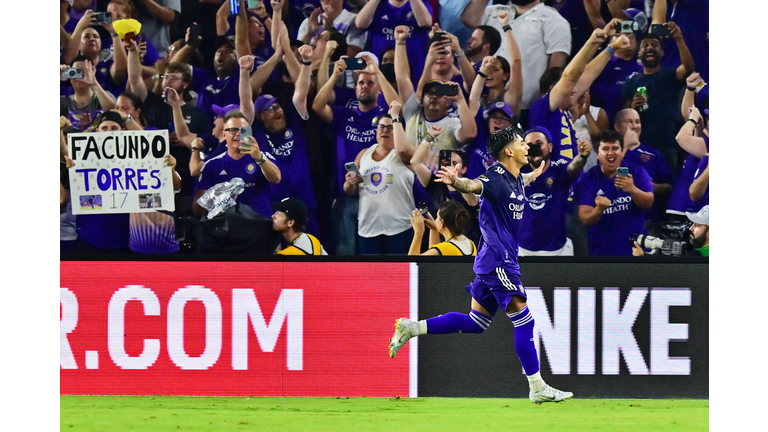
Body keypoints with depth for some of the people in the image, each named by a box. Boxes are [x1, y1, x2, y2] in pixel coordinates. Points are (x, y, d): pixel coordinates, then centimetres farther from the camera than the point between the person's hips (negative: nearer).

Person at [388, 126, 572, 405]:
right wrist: (456, 182, -59)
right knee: (523, 321, -6)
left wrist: (535, 174, 58)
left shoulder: (515, 179, 13)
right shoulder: (496, 178, -15)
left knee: (475, 323, 12)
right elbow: (473, 185, -37)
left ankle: (411, 328, 14)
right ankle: (538, 388, -2)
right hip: (498, 259, -10)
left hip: (501, 261, 10)